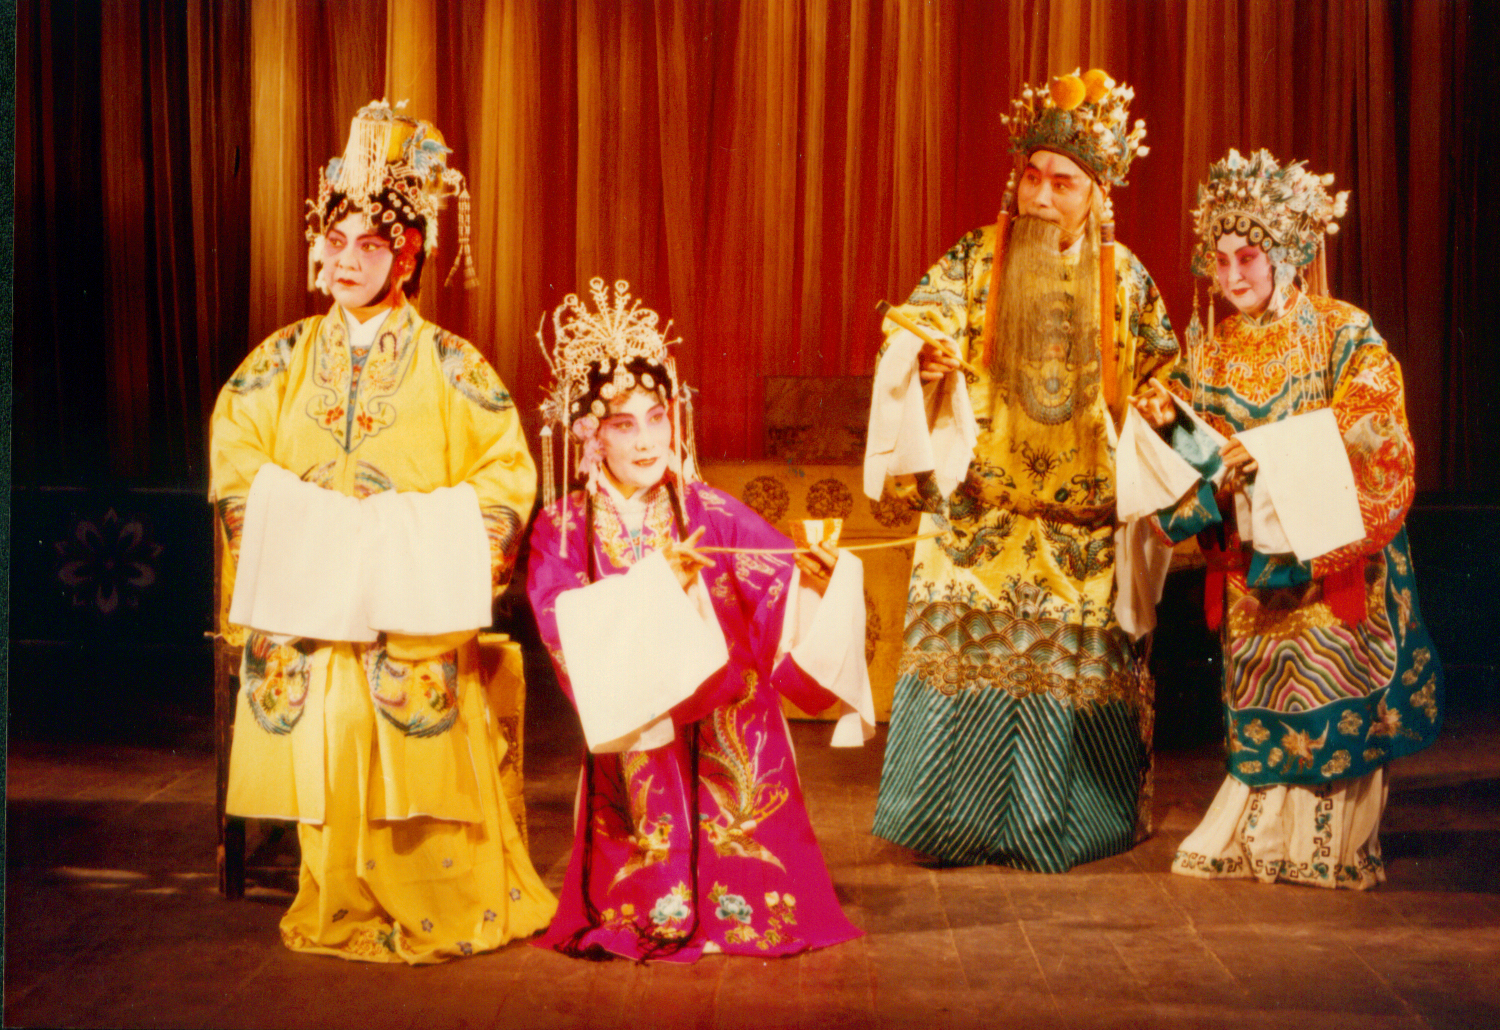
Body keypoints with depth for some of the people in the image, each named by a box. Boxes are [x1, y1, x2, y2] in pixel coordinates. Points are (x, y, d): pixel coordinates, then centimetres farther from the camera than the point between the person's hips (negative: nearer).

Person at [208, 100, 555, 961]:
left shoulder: (448, 364, 1)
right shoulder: (286, 357, 9)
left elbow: (506, 468, -2)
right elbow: (235, 448, 8)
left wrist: (447, 553, -13)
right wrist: (274, 535, -6)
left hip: (411, 599, -2)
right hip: (306, 593, 2)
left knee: (423, 754, -9)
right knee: (322, 750, -6)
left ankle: (444, 907, 7)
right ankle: (338, 910, 9)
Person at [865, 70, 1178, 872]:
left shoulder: (1125, 279, 7)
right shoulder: (976, 260, 1)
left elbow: (1166, 381, 15)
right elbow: (919, 320, -11)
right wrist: (924, 352, -33)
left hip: (1085, 527, 1)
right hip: (981, 518, -1)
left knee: (1078, 668, 3)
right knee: (968, 658, -2)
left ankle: (1062, 825, 18)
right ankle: (958, 818, 13)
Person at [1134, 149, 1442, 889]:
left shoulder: (1344, 333, -4)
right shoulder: (1209, 346, 9)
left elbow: (1371, 436, -12)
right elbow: (1198, 449, 11)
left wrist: (1269, 454, -18)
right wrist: (1171, 424, -11)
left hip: (1331, 554, -4)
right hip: (1249, 556, 4)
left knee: (1332, 694, -2)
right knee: (1260, 698, 6)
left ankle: (1331, 844, 9)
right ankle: (1259, 835, 16)